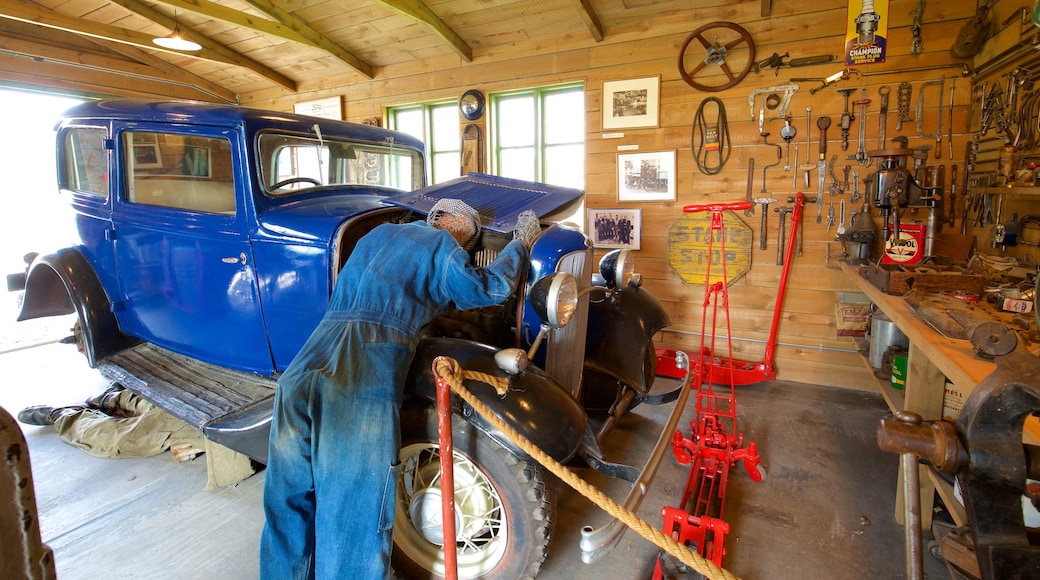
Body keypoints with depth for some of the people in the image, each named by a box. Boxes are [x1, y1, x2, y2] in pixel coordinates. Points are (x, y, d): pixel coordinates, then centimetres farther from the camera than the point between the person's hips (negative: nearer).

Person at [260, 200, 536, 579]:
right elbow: (490, 289, 17)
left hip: (300, 375, 7)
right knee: (354, 515, 6)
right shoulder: (441, 244, 9)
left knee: (289, 505, 20)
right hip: (364, 386, -7)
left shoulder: (376, 234, 29)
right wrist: (520, 244, 33)